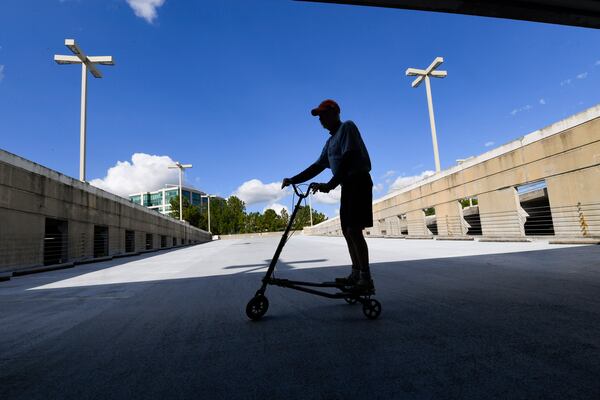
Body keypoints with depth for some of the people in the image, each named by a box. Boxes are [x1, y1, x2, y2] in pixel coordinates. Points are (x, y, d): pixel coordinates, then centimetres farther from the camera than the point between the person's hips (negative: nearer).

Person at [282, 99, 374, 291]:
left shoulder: (347, 127, -5)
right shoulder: (331, 141, 21)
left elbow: (348, 158, -19)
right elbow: (317, 166, 17)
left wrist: (330, 184, -27)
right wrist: (293, 180, 9)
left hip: (359, 182, -9)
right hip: (347, 185, 9)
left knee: (354, 230, -15)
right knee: (347, 231, 8)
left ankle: (366, 279, -9)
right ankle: (356, 275, 16)